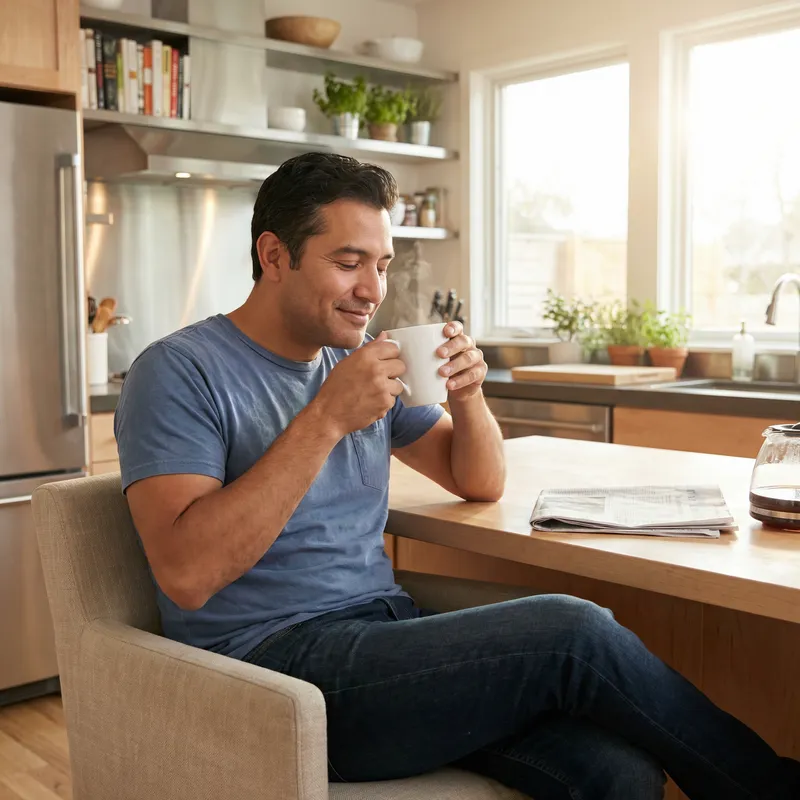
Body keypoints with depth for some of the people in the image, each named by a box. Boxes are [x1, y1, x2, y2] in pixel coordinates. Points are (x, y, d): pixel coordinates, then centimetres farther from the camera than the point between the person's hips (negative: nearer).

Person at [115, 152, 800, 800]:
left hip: (386, 628, 6)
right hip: (277, 658, -6)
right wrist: (327, 418, -22)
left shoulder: (366, 359, 14)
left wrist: (467, 394, -2)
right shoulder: (179, 372, -6)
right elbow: (186, 573, -20)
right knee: (574, 632, -21)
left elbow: (481, 484, 19)